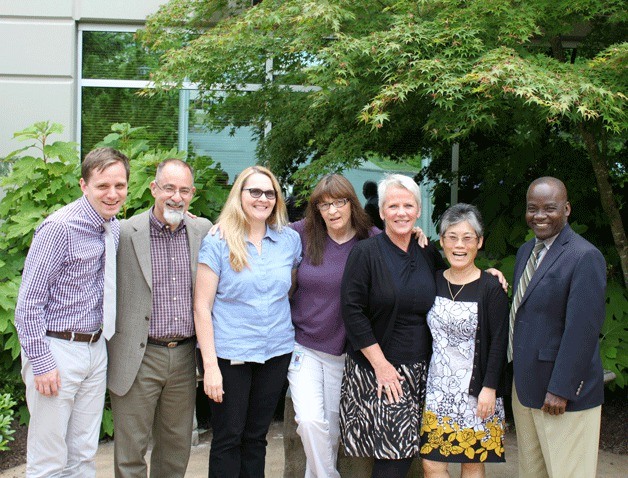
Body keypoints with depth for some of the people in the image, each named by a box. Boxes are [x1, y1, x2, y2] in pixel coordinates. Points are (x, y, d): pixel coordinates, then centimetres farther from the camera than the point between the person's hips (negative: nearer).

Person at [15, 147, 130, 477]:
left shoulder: (115, 228, 6)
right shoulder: (59, 228, -16)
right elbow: (28, 303, -15)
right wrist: (41, 362, -18)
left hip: (95, 348, 7)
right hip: (57, 350, -7)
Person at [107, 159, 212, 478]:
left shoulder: (203, 231, 4)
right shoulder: (125, 233, -8)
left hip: (184, 357, 4)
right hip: (139, 358, -4)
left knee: (177, 448, 16)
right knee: (130, 451, 5)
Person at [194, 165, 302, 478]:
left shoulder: (289, 239, 4)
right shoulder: (217, 243, -6)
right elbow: (202, 306, -8)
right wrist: (210, 365, -13)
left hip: (277, 353, 4)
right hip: (230, 355, -3)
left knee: (256, 437, 14)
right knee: (227, 439, 4)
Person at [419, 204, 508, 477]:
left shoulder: (491, 288, -8)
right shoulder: (434, 281, 5)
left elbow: (499, 342, -9)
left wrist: (489, 388, -13)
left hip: (475, 391, -4)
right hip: (437, 388, 4)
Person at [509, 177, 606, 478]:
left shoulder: (585, 257, -15)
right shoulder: (526, 252, 12)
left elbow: (583, 329, -20)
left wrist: (560, 389, -20)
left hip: (564, 395, -8)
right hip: (525, 386, 8)